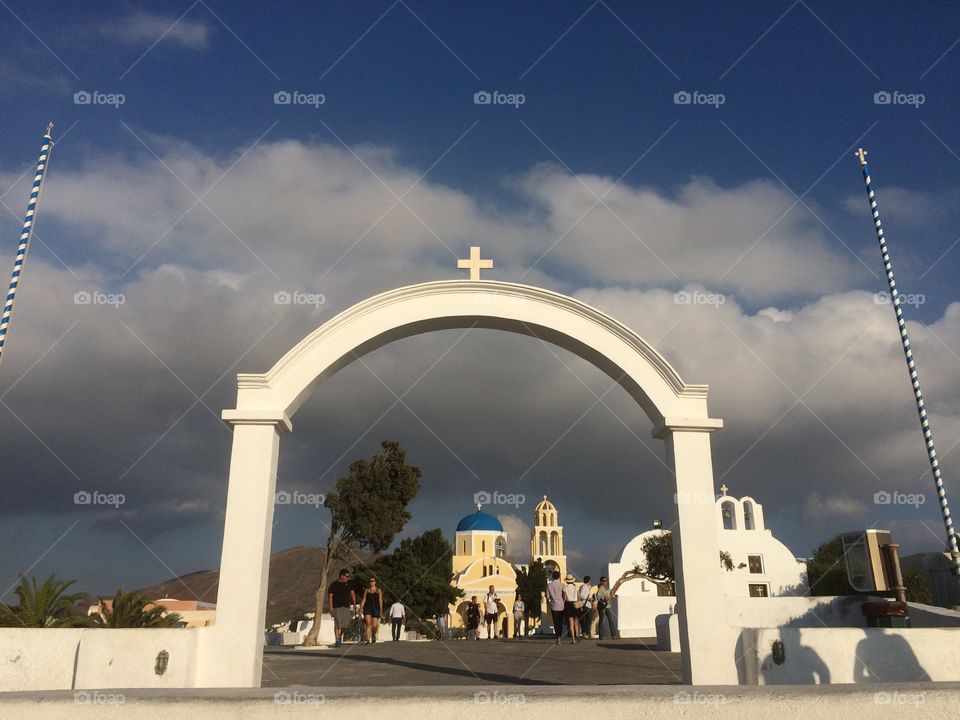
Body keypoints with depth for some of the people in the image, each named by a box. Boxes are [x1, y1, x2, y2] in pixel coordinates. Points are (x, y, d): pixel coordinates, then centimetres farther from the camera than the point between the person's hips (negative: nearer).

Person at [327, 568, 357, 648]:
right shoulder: (334, 584, -3)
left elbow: (352, 593, 14)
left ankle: (340, 636, 26)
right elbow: (330, 596, -5)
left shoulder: (348, 584, 12)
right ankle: (337, 640, -1)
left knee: (346, 625, 0)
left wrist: (354, 603, 2)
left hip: (346, 607, 4)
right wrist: (331, 607, -12)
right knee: (337, 624, -9)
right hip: (337, 607, -4)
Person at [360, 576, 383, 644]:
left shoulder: (378, 590, 5)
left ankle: (373, 635, 28)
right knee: (368, 624, -13)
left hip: (375, 609, -1)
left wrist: (381, 610, -7)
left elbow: (380, 601, 0)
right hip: (367, 608, 1)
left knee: (374, 626, -5)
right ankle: (367, 640, -13)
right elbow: (363, 600, 7)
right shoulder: (367, 590, 11)